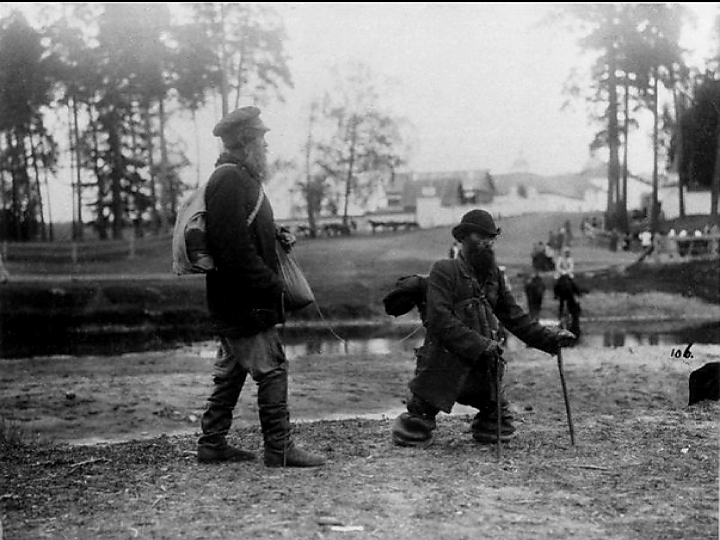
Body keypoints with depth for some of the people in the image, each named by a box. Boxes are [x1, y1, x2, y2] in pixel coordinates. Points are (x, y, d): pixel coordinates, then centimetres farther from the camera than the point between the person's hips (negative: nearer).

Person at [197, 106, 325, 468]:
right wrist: (274, 286, -20)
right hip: (246, 302, -11)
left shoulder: (241, 178, 17)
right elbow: (236, 250, -24)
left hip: (233, 302, 11)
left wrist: (278, 236, 7)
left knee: (231, 371, 15)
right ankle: (279, 449, 2)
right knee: (272, 370, -5)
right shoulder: (229, 181, -17)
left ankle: (212, 444, 22)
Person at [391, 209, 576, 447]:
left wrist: (550, 338, 4)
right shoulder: (443, 271, -8)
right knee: (411, 439, 0)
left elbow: (515, 317, 14)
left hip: (483, 366, 5)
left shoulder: (494, 275, 12)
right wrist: (479, 345, -24)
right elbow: (440, 321, -17)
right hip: (444, 365, -5)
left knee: (502, 433, 7)